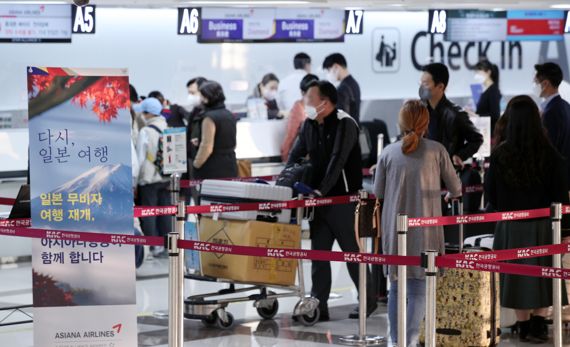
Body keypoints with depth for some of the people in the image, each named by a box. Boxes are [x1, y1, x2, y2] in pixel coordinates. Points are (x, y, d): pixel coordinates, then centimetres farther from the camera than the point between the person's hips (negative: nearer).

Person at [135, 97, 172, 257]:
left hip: (149, 179, -5)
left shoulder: (145, 132, -12)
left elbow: (140, 158, -10)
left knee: (148, 214, 2)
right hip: (167, 178, 5)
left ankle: (153, 245, 0)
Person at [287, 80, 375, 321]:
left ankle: (368, 300, 17)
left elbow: (337, 160, -22)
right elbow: (296, 155, 14)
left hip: (343, 199, -7)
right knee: (319, 252, 4)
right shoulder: (310, 124, 10)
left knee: (351, 251, 2)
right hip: (319, 200, 7)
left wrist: (322, 189, -29)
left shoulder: (345, 124, -13)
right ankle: (319, 306, 6)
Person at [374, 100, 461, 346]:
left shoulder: (388, 153, -1)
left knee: (396, 288, 13)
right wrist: (450, 195, 29)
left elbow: (378, 192, 7)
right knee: (418, 289, 3)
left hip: (394, 230, 2)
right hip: (424, 230, -2)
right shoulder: (436, 151, -4)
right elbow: (456, 189, 5)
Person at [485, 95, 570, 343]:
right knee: (543, 275, 12)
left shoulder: (500, 155, -10)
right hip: (543, 225, -1)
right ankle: (538, 325, 11)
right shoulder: (549, 154, -13)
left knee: (517, 276, 11)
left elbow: (490, 193, -2)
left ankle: (524, 326, 17)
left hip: (510, 227, 1)